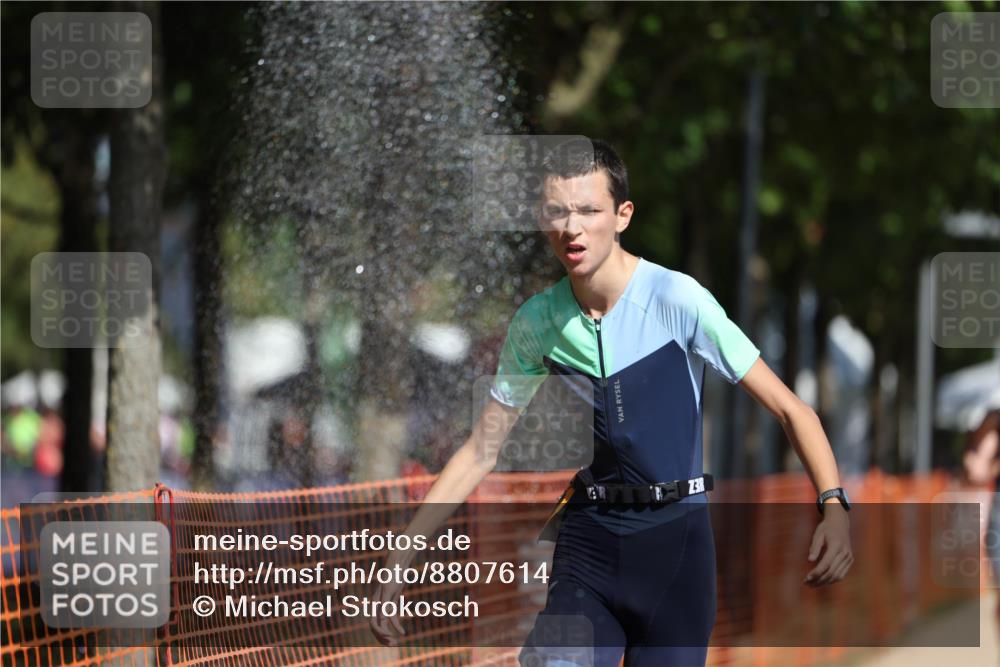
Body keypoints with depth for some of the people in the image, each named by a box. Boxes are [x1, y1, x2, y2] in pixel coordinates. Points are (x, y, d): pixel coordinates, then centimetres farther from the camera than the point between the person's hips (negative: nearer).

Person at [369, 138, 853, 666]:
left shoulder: (677, 299, -11)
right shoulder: (535, 322, 0)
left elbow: (788, 409, -10)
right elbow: (480, 451, 9)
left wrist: (833, 505, -26)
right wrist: (399, 560, 4)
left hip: (674, 541, -2)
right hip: (587, 540, 3)